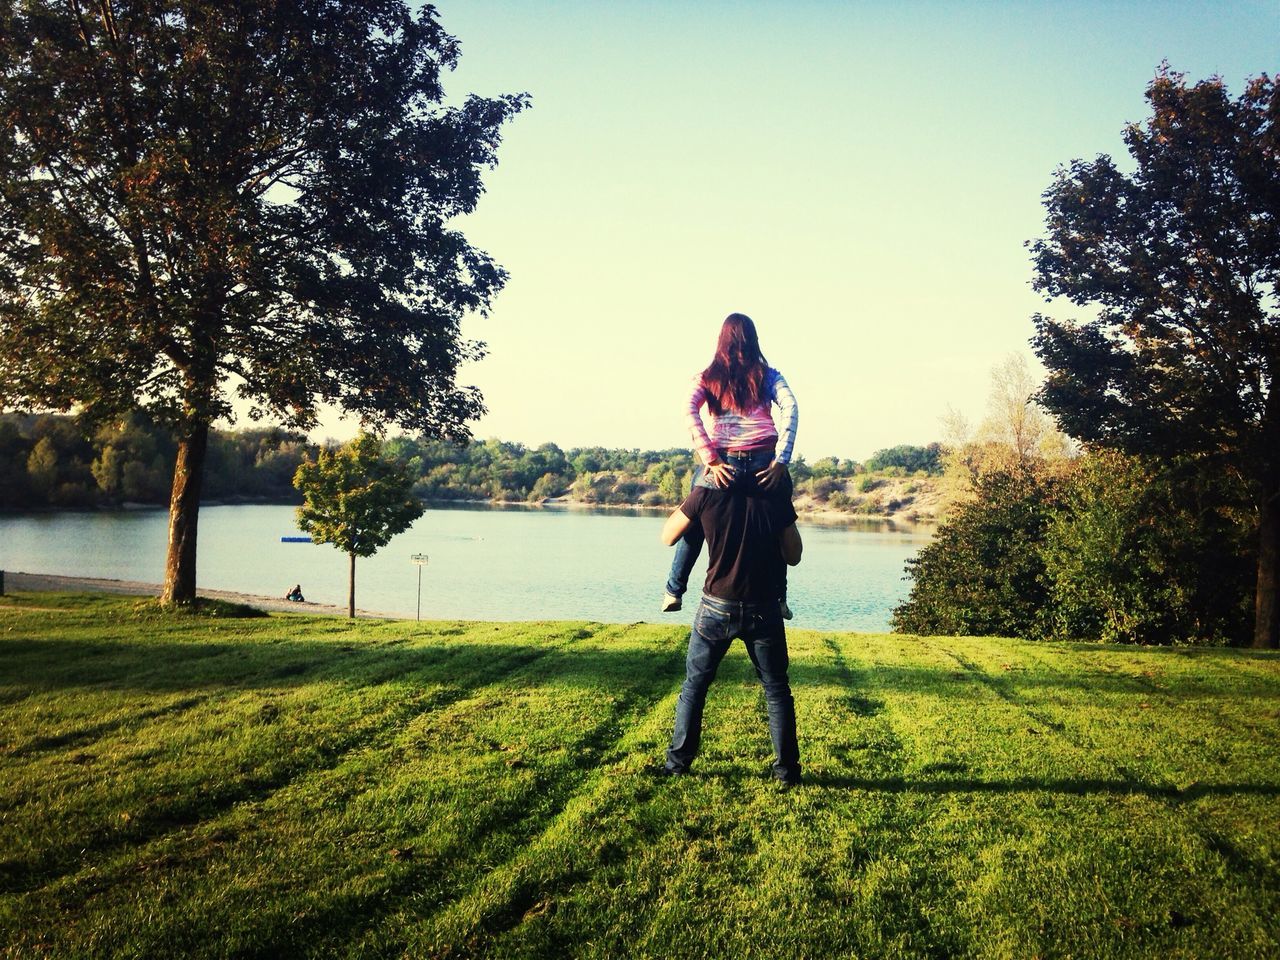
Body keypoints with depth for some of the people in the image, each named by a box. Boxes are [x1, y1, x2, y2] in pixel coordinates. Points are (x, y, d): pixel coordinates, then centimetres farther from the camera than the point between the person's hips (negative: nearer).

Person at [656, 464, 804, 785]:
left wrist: (688, 501, 15)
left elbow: (667, 537, 4)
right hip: (763, 610, 1)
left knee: (694, 685, 15)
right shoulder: (776, 497, -4)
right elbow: (793, 556, 6)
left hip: (717, 608, 0)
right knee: (776, 689, 14)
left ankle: (678, 761, 19)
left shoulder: (706, 494, -8)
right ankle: (786, 768, 16)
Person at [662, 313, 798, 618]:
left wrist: (711, 461, -8)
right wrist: (781, 461, -8)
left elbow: (689, 411, -4)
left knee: (694, 522, 23)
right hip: (765, 463, 0)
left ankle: (674, 592, 24)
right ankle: (778, 598, 20)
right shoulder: (768, 375, 15)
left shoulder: (707, 377, 14)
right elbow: (791, 409, -3)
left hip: (724, 465, 0)